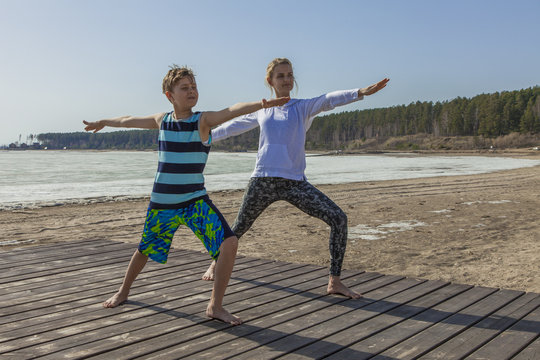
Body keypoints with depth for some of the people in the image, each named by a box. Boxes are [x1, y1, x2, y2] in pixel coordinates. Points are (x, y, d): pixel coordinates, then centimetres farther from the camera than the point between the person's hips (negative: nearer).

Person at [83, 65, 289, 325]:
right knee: (145, 249, 18)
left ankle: (215, 306, -3)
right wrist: (103, 123, 37)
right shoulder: (162, 120, 1)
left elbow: (232, 111, -29)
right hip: (161, 203, 2)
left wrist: (261, 104, -47)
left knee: (229, 243, -19)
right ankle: (123, 292, 47)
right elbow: (129, 121, 20)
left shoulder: (203, 120, -8)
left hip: (195, 202, -2)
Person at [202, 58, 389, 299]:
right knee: (239, 228, 10)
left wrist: (361, 92, -30)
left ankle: (334, 282, -4)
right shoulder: (262, 111, 12)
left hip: (295, 182, -1)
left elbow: (329, 100, -13)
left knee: (338, 219, -14)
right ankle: (216, 263, 40)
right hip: (263, 180, 1)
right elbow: (233, 127, 26)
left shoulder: (303, 107, 5)